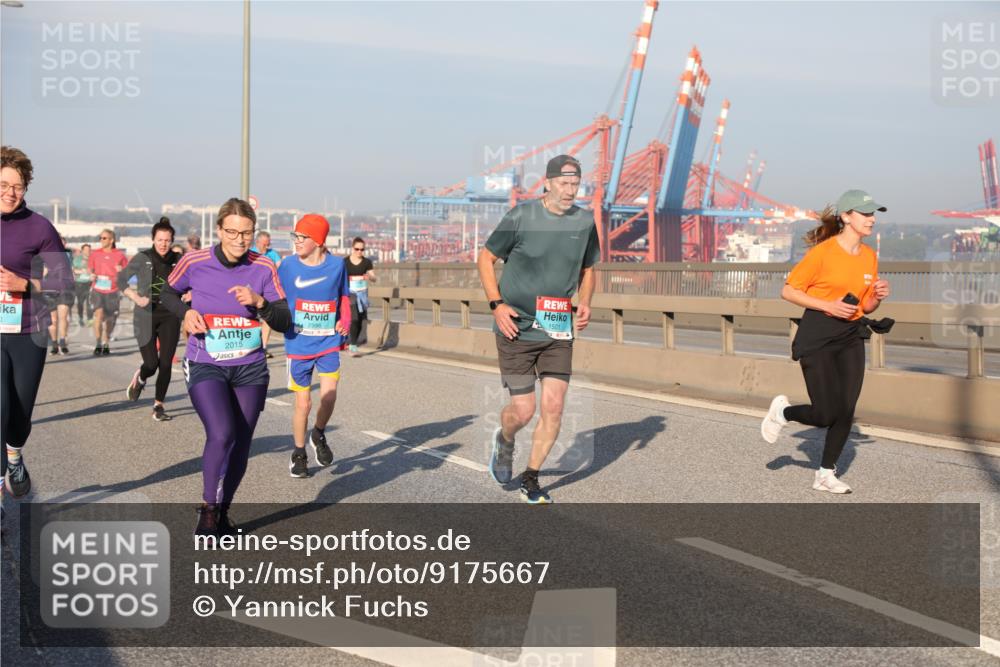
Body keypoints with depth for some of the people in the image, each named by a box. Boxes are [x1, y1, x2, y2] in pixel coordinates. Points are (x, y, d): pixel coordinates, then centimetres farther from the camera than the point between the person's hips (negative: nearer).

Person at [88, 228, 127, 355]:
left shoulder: (120, 255, 1)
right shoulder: (95, 254, 5)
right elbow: (90, 267, 17)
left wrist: (121, 271, -13)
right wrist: (91, 274, -4)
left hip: (112, 291, 0)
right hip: (97, 289, 0)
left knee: (109, 319, 8)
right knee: (98, 314, -19)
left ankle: (106, 344, 27)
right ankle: (98, 344, -16)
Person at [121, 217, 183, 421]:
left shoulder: (178, 260, 2)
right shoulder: (142, 258, -4)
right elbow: (121, 279, 4)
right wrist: (136, 298, -8)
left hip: (170, 316, 2)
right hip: (146, 316, -2)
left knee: (165, 363, -3)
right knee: (151, 363, -5)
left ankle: (159, 406, 10)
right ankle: (139, 379, 32)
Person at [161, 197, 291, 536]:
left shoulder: (264, 268, -4)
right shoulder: (195, 262, -8)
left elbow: (284, 322, -3)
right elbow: (167, 294, 12)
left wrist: (259, 302, -21)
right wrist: (186, 312, -8)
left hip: (250, 368, 3)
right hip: (205, 366, -3)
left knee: (240, 447, 7)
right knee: (222, 434, -23)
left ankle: (222, 513, 31)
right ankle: (207, 509, 0)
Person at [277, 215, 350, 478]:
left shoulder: (337, 264, -3)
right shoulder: (288, 265, -5)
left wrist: (345, 321, -4)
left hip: (328, 342, 0)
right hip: (298, 345, 0)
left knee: (328, 396, -16)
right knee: (303, 403, 5)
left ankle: (318, 435, 16)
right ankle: (298, 454, 28)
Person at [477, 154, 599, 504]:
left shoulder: (585, 221, 4)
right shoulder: (521, 216, -9)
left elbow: (587, 270, 19)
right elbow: (485, 258, 1)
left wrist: (584, 303, 0)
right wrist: (497, 305, -9)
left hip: (558, 331, 4)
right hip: (517, 328, -4)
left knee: (553, 407, -2)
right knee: (523, 410, -3)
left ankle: (530, 481, 17)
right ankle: (504, 440, 35)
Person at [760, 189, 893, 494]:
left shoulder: (869, 256, 8)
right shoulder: (824, 252, -12)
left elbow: (865, 307, 16)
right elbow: (788, 291, -10)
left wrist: (878, 296, -6)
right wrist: (828, 306, -18)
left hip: (851, 337, 6)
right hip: (817, 337, -6)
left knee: (846, 412, 1)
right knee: (827, 415, -8)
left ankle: (825, 474, 17)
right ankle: (782, 411, 22)